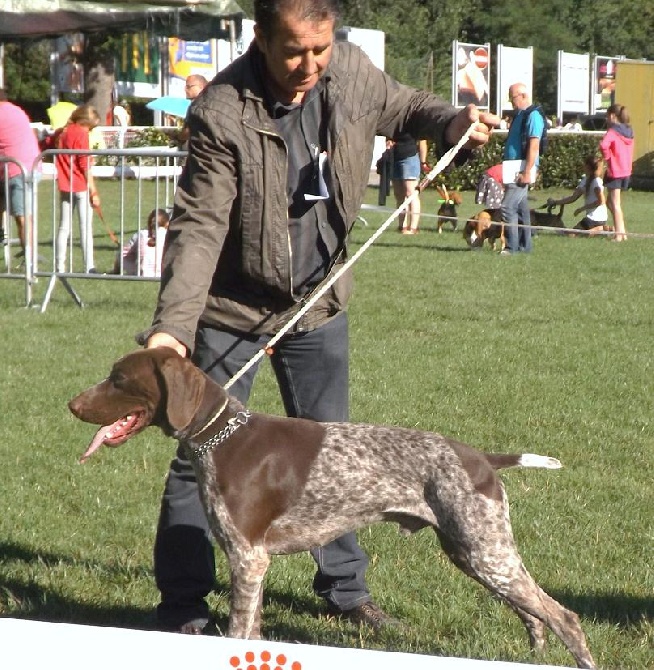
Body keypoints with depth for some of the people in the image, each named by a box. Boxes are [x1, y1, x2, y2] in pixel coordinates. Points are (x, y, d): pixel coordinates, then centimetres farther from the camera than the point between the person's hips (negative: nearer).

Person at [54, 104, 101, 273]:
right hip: (81, 187, -6)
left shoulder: (63, 132, 10)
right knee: (86, 227, -3)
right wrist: (93, 192, -12)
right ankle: (89, 267, -6)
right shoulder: (81, 134, -11)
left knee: (64, 227, 9)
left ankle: (60, 267, 7)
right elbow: (85, 165, -13)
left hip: (64, 187, 6)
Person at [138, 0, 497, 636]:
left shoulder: (351, 70, -11)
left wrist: (452, 122, -10)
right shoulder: (223, 112, -27)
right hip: (233, 312, -5)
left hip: (318, 304, 5)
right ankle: (182, 604, 10)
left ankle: (344, 586, 28)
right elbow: (199, 225, -28)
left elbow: (400, 107, 11)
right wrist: (172, 324, -37)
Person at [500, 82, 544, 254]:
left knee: (508, 206, -16)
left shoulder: (533, 116, -13)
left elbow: (533, 145, -20)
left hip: (522, 170, -10)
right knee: (520, 207, 12)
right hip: (514, 170, 10)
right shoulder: (519, 115, 18)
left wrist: (527, 172, -25)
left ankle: (512, 246, -15)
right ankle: (524, 245, 17)